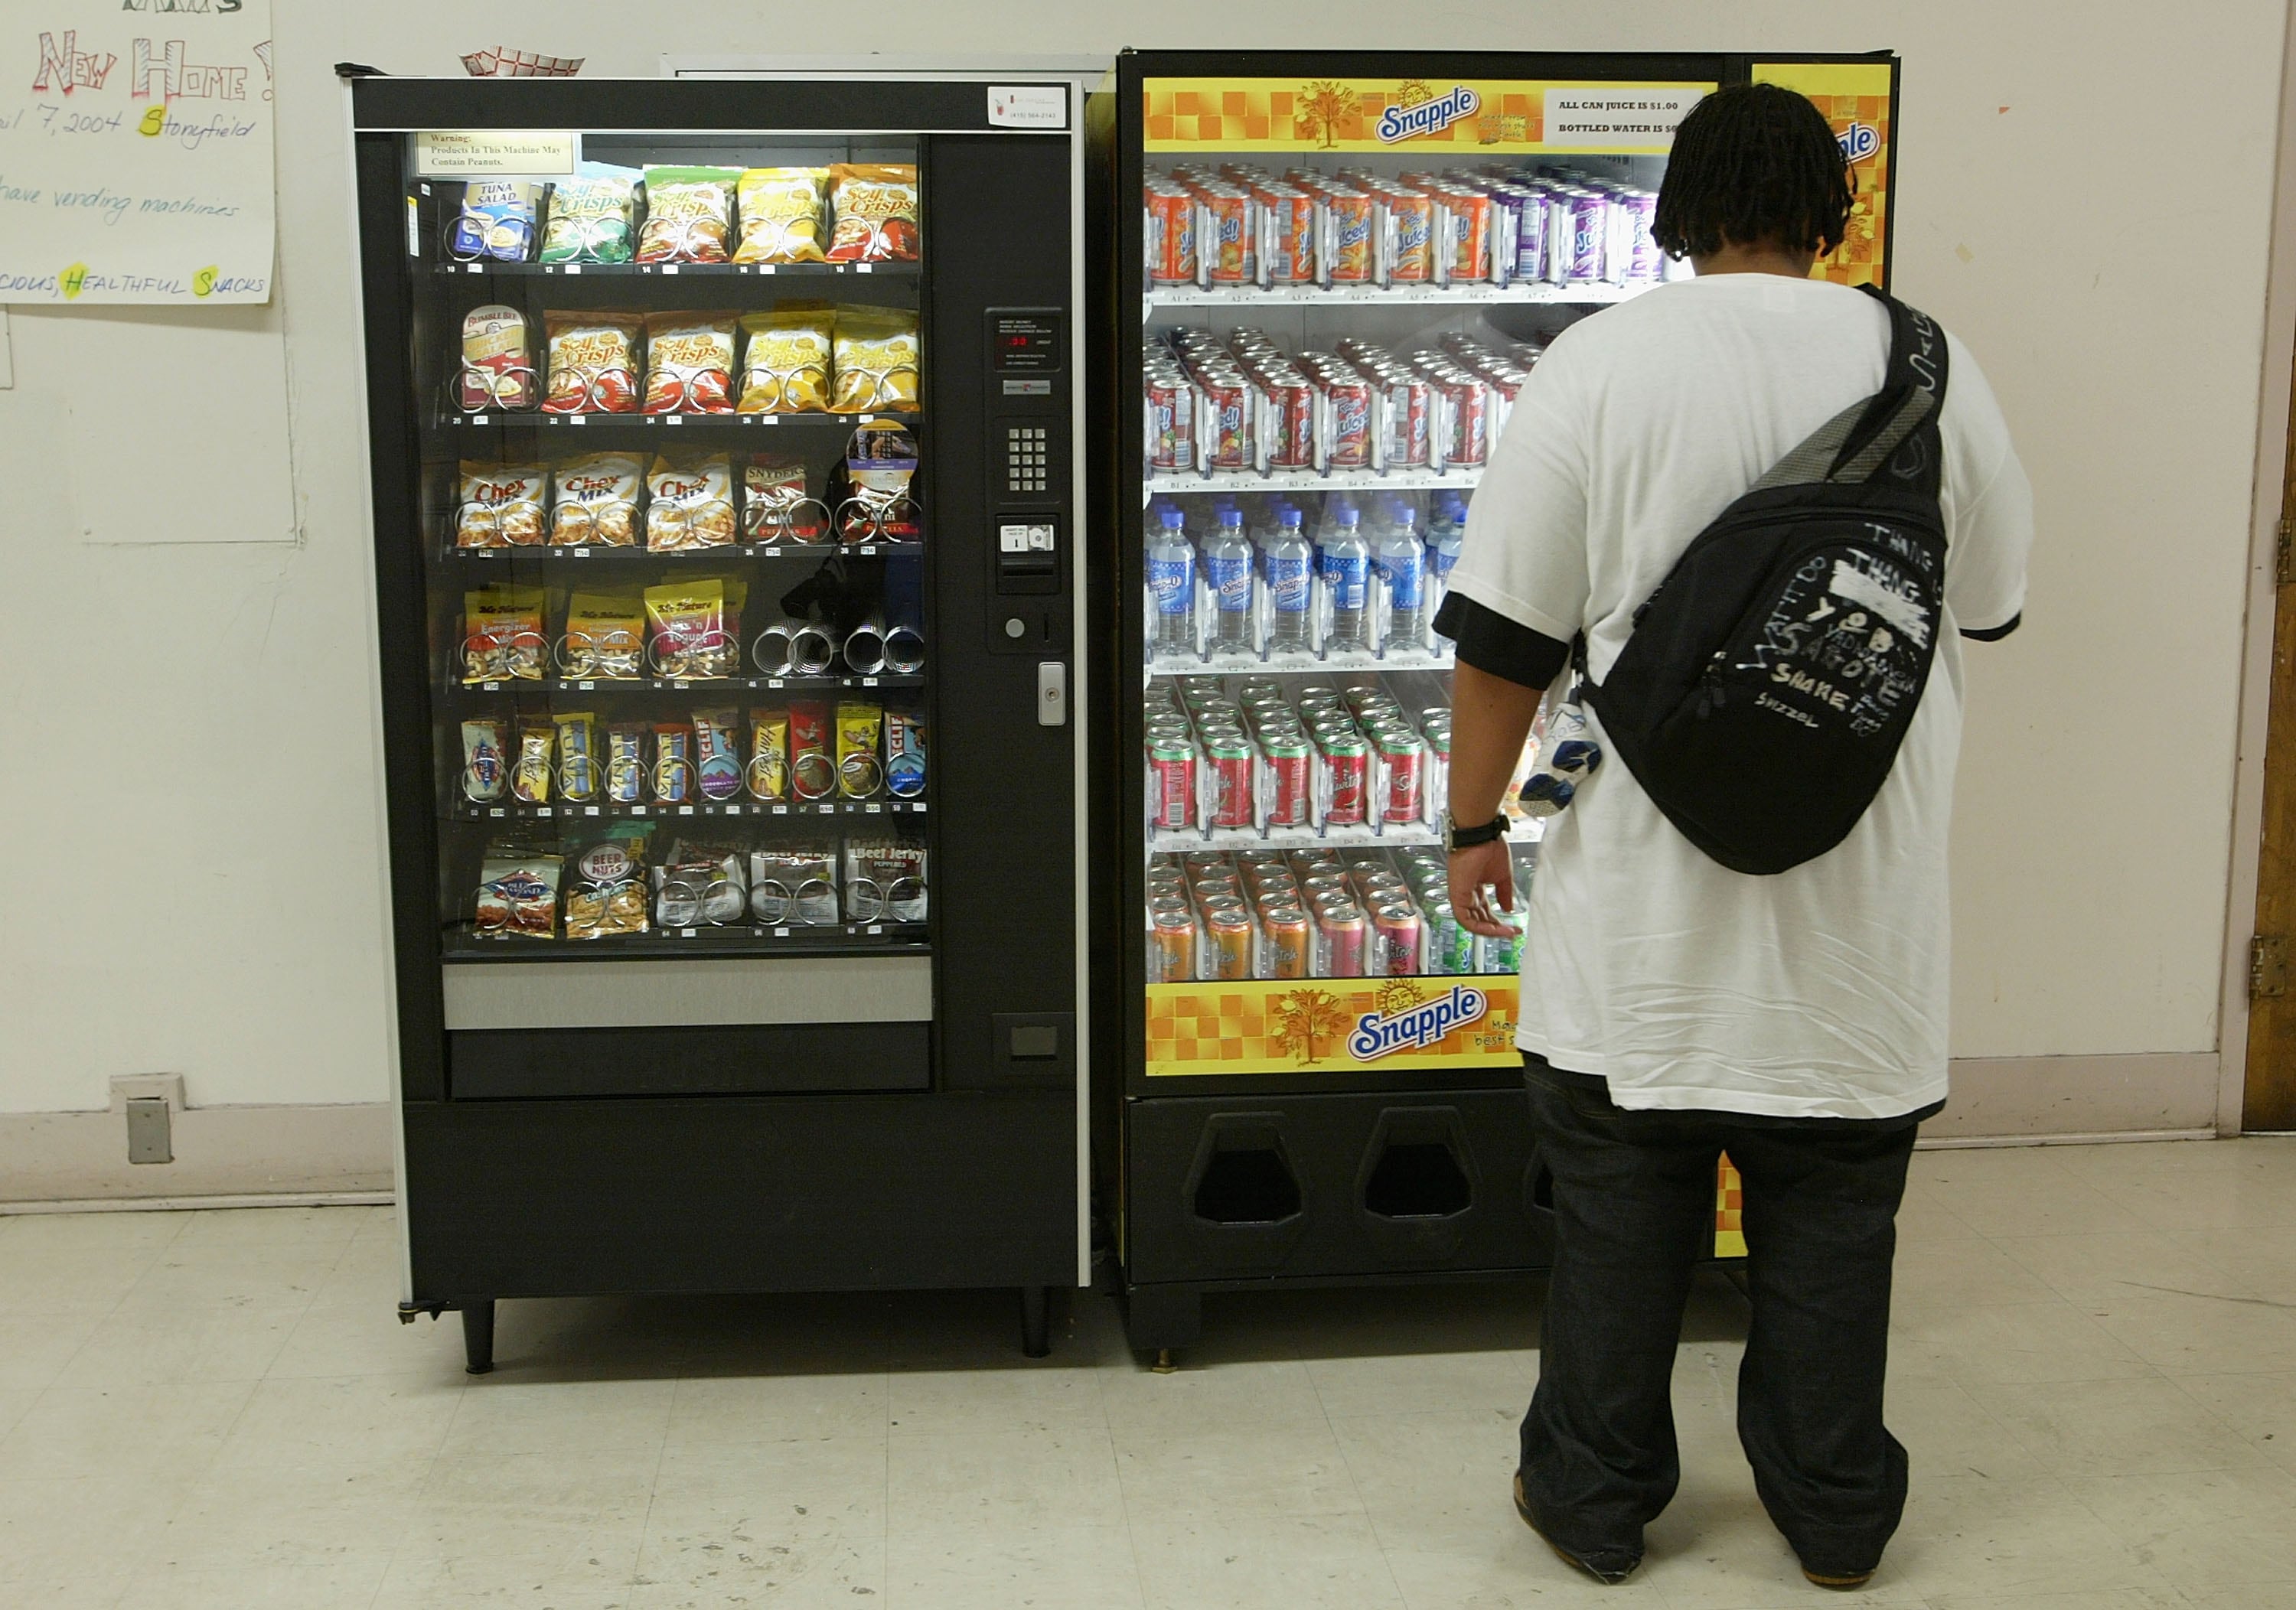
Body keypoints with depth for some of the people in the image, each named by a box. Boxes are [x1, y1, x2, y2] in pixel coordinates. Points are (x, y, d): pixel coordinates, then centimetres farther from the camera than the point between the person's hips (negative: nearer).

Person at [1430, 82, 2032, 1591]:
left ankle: (1595, 1497, 27)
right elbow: (1991, 600, 11)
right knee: (1833, 1218, 17)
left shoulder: (1601, 364, -10)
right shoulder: (1933, 366, -3)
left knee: (1621, 1213, 14)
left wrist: (1477, 822, 2)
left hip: (1643, 894, -1)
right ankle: (1837, 1509, 31)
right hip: (1862, 902, 2)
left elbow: (1507, 634, -10)